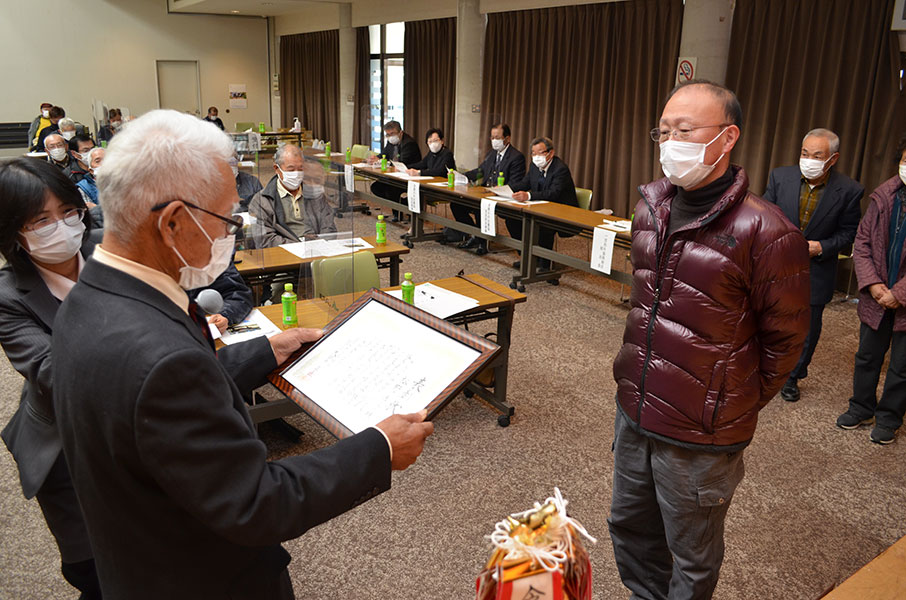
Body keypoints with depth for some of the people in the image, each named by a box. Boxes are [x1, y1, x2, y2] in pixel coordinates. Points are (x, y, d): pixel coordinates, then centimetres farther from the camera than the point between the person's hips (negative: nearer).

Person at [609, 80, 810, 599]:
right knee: (629, 526, 25)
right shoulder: (651, 206, 2)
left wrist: (742, 403, 0)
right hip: (634, 410, 7)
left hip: (699, 437, -7)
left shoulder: (765, 232, -20)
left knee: (693, 558, 15)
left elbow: (785, 338, -9)